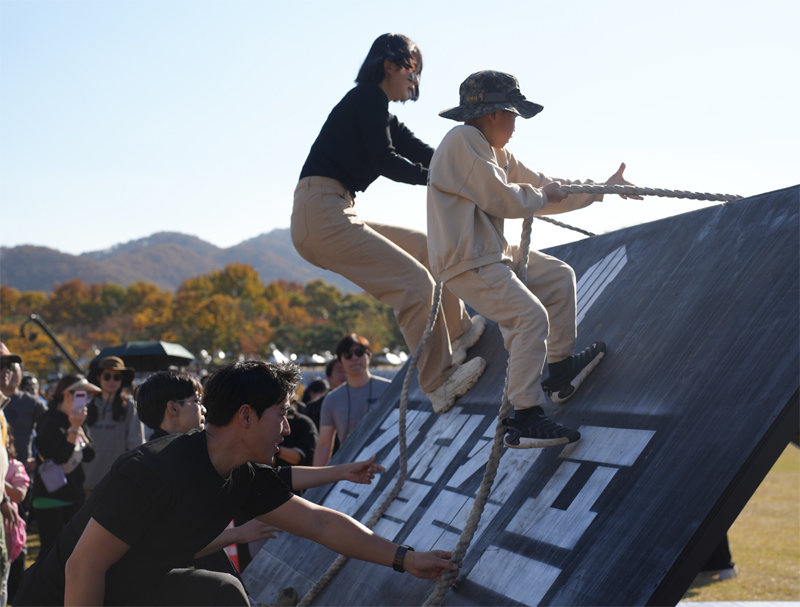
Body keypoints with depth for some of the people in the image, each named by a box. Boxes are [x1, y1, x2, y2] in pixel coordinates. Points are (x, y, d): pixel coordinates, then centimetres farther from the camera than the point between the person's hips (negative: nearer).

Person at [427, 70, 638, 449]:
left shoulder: (497, 153, 17)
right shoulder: (463, 140, -15)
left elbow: (547, 190, 20)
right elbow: (505, 200, -19)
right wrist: (541, 194, 0)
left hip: (492, 252, 11)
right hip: (466, 261, -11)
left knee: (560, 276, 17)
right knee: (531, 316, -21)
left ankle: (561, 368, 24)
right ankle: (524, 419, -20)